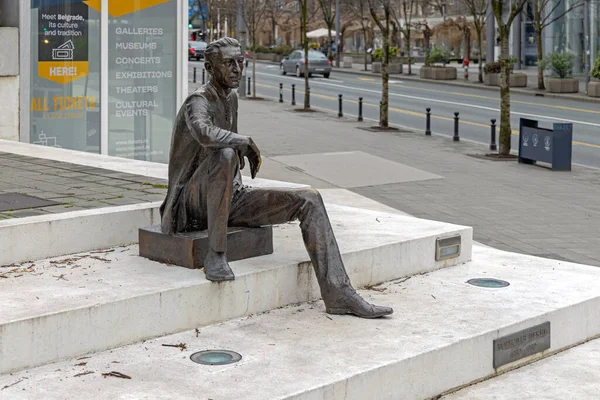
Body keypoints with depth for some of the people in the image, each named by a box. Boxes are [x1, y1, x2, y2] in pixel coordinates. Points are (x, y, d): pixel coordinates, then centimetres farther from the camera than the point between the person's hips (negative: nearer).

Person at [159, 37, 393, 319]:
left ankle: (338, 295, -15)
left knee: (309, 199, -7)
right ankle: (215, 253, -29)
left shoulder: (230, 98, 14)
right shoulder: (198, 102, -15)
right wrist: (245, 143, -24)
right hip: (196, 199, -8)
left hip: (231, 197, 8)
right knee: (224, 155, -40)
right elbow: (205, 134, -39)